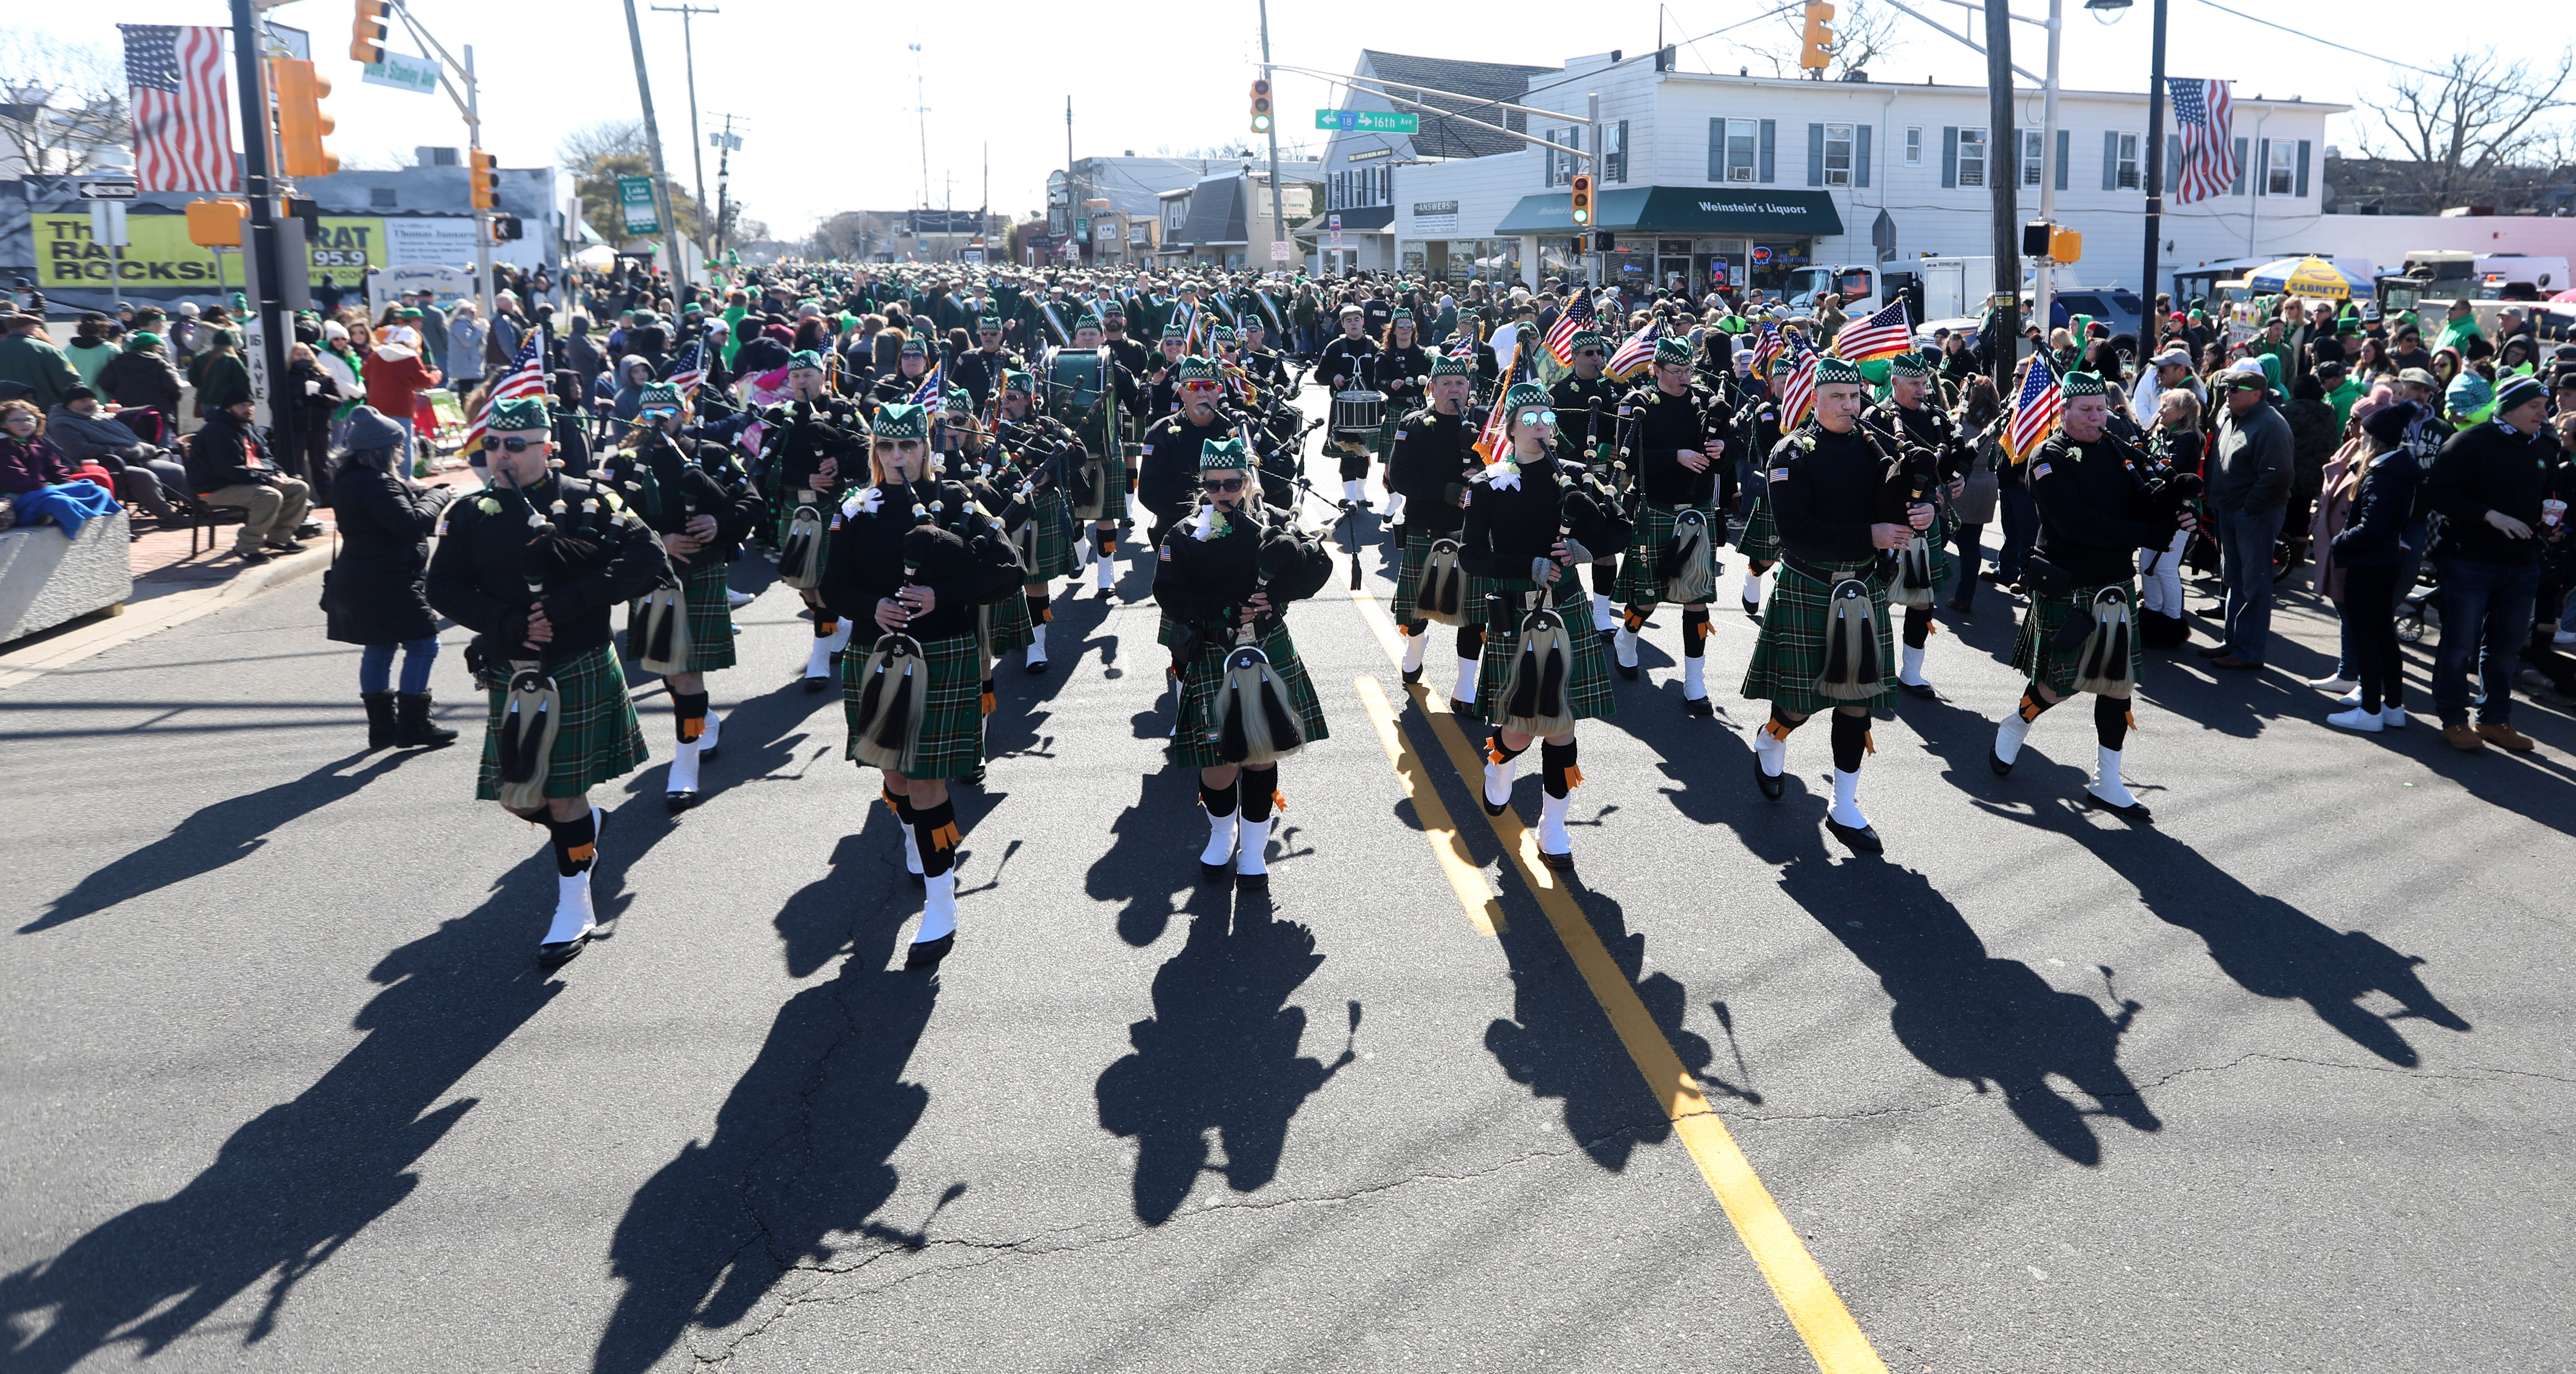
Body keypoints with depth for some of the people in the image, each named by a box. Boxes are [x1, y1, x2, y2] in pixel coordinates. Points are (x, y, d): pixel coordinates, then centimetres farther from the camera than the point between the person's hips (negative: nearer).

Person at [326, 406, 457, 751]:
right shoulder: (375, 485, -22)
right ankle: (413, 725, 0)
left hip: (360, 581, 11)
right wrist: (437, 496, -11)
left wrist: (422, 492, -2)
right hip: (386, 585, -11)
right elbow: (411, 522, -26)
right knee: (423, 644, -3)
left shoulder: (351, 477, 13)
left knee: (378, 649, 16)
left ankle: (382, 725, 24)